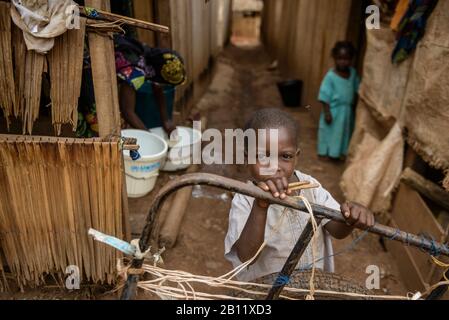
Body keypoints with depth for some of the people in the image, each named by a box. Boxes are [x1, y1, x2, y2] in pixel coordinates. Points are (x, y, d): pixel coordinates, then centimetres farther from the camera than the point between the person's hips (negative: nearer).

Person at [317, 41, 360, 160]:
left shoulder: (353, 73, -3)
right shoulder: (331, 76, -19)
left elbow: (356, 90, 10)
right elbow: (325, 96, -18)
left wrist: (354, 105, 11)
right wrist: (327, 112, -19)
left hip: (347, 110, 6)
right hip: (334, 110, -5)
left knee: (345, 131, 18)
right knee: (331, 131, 9)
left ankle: (342, 151, 36)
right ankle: (325, 152, 26)